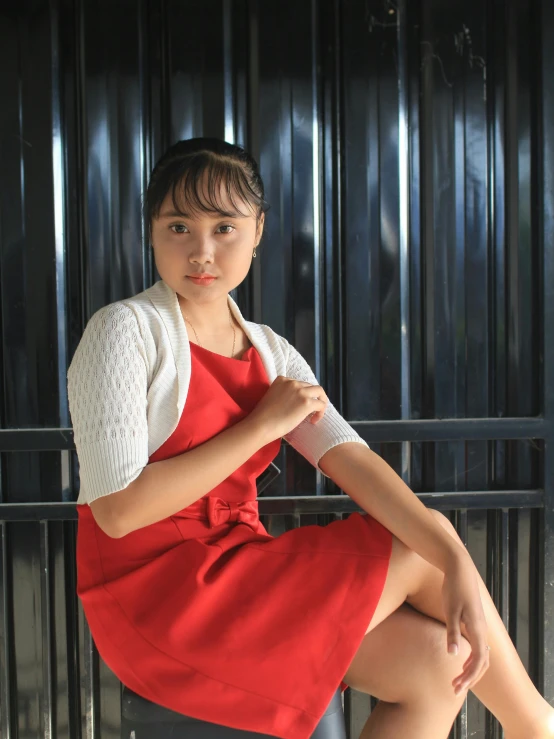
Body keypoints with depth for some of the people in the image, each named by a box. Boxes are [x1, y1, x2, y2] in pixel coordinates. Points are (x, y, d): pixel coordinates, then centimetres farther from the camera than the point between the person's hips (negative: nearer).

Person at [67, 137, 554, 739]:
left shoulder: (270, 353, 8)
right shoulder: (125, 330, -11)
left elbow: (355, 463, -4)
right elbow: (119, 511, -20)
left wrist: (459, 563, -18)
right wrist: (262, 426, -16)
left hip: (234, 569, 6)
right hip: (152, 591, -6)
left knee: (442, 658, -8)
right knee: (421, 560, -8)